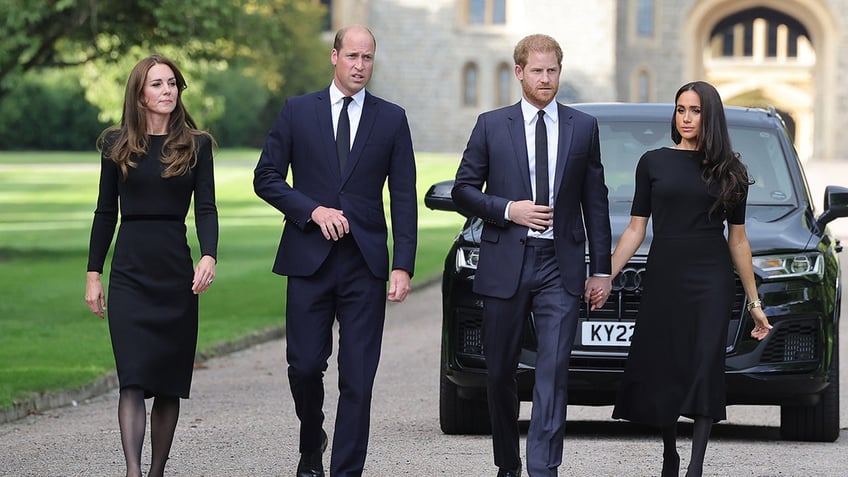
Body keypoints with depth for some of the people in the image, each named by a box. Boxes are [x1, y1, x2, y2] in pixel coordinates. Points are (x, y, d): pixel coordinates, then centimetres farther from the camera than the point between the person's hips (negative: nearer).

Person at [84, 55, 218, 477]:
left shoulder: (196, 145, 5)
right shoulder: (117, 145, 6)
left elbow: (206, 208, -1)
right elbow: (105, 212, 9)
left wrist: (209, 256, -18)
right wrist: (93, 274, 5)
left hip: (177, 275, 1)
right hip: (129, 274, -1)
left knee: (169, 382, 4)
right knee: (133, 378, -13)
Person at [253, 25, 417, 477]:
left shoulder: (392, 119, 7)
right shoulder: (298, 112, 6)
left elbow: (404, 198, 5)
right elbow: (266, 177, 5)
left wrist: (403, 265, -4)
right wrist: (313, 210, -10)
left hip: (366, 263, 0)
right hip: (309, 257, 0)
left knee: (358, 377, -3)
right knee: (305, 364, 0)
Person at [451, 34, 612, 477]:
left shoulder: (583, 127, 8)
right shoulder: (492, 125, 5)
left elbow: (595, 202, 9)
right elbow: (463, 190, 5)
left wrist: (601, 269, 6)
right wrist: (508, 210, -11)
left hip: (560, 265, 0)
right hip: (505, 263, 1)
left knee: (554, 369, -11)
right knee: (500, 371, 8)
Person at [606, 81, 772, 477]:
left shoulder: (729, 172, 6)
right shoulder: (653, 163, 5)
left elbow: (738, 240, 10)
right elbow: (635, 230, 5)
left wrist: (754, 302, 10)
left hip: (712, 281, -1)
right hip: (663, 278, 1)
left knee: (705, 368, -10)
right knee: (662, 370, 3)